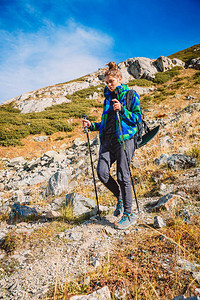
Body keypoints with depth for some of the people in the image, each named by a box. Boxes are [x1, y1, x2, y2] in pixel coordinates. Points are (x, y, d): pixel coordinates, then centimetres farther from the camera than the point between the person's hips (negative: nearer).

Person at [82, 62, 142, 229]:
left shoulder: (131, 95, 5)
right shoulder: (108, 97, 22)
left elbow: (138, 118, -3)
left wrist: (122, 110, -15)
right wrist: (92, 125, 11)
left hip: (124, 138, -5)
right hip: (108, 140, 6)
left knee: (123, 176, -7)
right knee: (102, 172, -10)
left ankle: (128, 215, 8)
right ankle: (120, 197, 18)